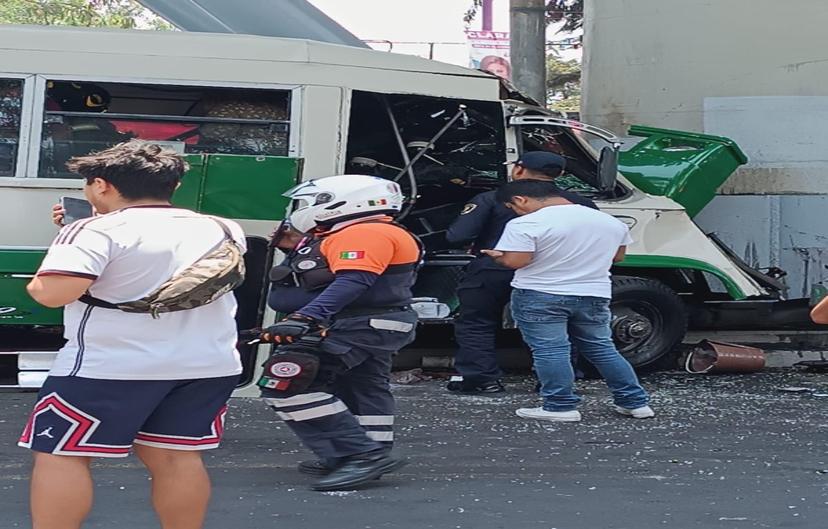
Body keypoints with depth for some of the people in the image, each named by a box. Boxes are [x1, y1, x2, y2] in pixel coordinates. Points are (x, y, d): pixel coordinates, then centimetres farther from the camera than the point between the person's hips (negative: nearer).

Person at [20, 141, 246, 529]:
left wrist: (38, 284, 0)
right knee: (173, 457, 12)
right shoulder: (222, 231, 9)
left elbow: (53, 293, -23)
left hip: (111, 365, -6)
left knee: (60, 455, 4)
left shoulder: (97, 231, -12)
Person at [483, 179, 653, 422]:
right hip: (594, 295, 6)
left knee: (549, 350, -1)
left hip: (540, 296, -5)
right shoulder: (610, 222, 7)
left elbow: (515, 261, -17)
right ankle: (635, 402, 14)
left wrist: (498, 255, 3)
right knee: (602, 349, 13)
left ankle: (561, 406, -4)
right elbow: (617, 256, 15)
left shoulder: (526, 224, -13)